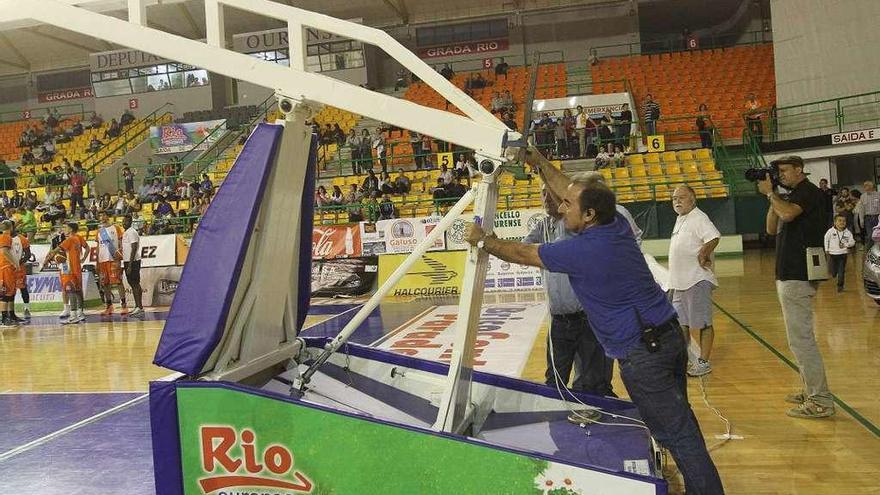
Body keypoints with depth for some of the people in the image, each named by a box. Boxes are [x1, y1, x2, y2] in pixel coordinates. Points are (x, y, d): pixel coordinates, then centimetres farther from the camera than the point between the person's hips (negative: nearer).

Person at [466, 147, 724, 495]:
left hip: (642, 352, -9)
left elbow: (522, 254, -5)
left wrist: (482, 241, 9)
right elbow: (568, 189, 17)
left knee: (677, 434, 0)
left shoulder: (581, 251, -19)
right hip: (670, 334, 9)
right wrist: (538, 162, 21)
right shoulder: (617, 225, 3)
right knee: (679, 420, 19)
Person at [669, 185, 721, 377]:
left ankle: (703, 362, 8)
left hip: (697, 280, -10)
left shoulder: (699, 218, -14)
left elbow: (714, 237, -31)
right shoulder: (680, 219, 16)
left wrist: (703, 255, -21)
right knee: (680, 323, 18)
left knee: (701, 324, 0)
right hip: (680, 282, 10)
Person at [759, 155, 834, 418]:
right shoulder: (792, 195, 18)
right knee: (800, 337, 16)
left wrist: (770, 193, -13)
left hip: (798, 276, -10)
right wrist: (772, 196, 5)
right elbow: (772, 228, 14)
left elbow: (788, 213, -29)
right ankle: (811, 391, 25)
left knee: (800, 338, -9)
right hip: (789, 274, 10)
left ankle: (821, 401, -5)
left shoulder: (809, 191, -10)